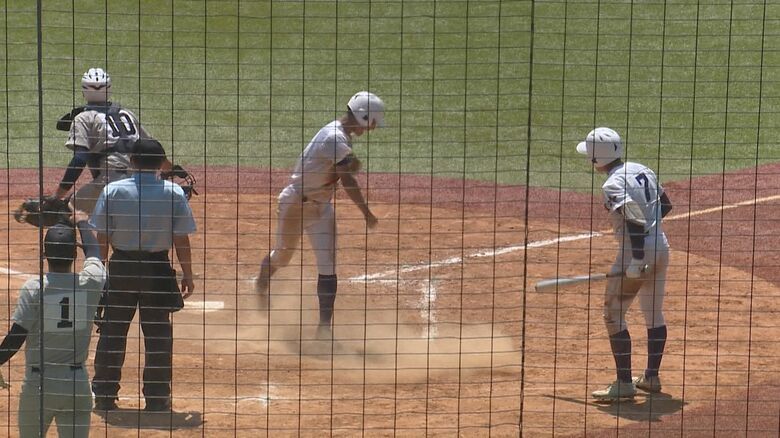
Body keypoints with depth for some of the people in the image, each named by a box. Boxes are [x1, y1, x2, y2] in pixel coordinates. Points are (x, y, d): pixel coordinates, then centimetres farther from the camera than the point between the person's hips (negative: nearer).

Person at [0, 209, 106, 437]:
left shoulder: (33, 288, -10)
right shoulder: (90, 282, -3)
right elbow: (93, 252, 19)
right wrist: (82, 222, 38)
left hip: (38, 385, -2)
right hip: (77, 384, 2)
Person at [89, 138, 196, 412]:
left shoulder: (113, 191, -5)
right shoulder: (174, 193, -6)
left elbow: (101, 237, -3)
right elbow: (181, 239, -4)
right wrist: (187, 275, 5)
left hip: (121, 267, 0)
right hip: (158, 268, 0)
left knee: (112, 332, 11)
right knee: (158, 333, 9)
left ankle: (104, 395, 15)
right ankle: (157, 398, 11)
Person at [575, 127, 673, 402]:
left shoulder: (614, 185, -16)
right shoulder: (643, 170, 10)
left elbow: (634, 219, -25)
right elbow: (665, 206, 16)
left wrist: (637, 259, -25)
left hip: (636, 251, -9)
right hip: (661, 247, 9)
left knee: (614, 315, -2)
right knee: (654, 314, 19)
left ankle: (624, 383, -6)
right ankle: (651, 377, 28)